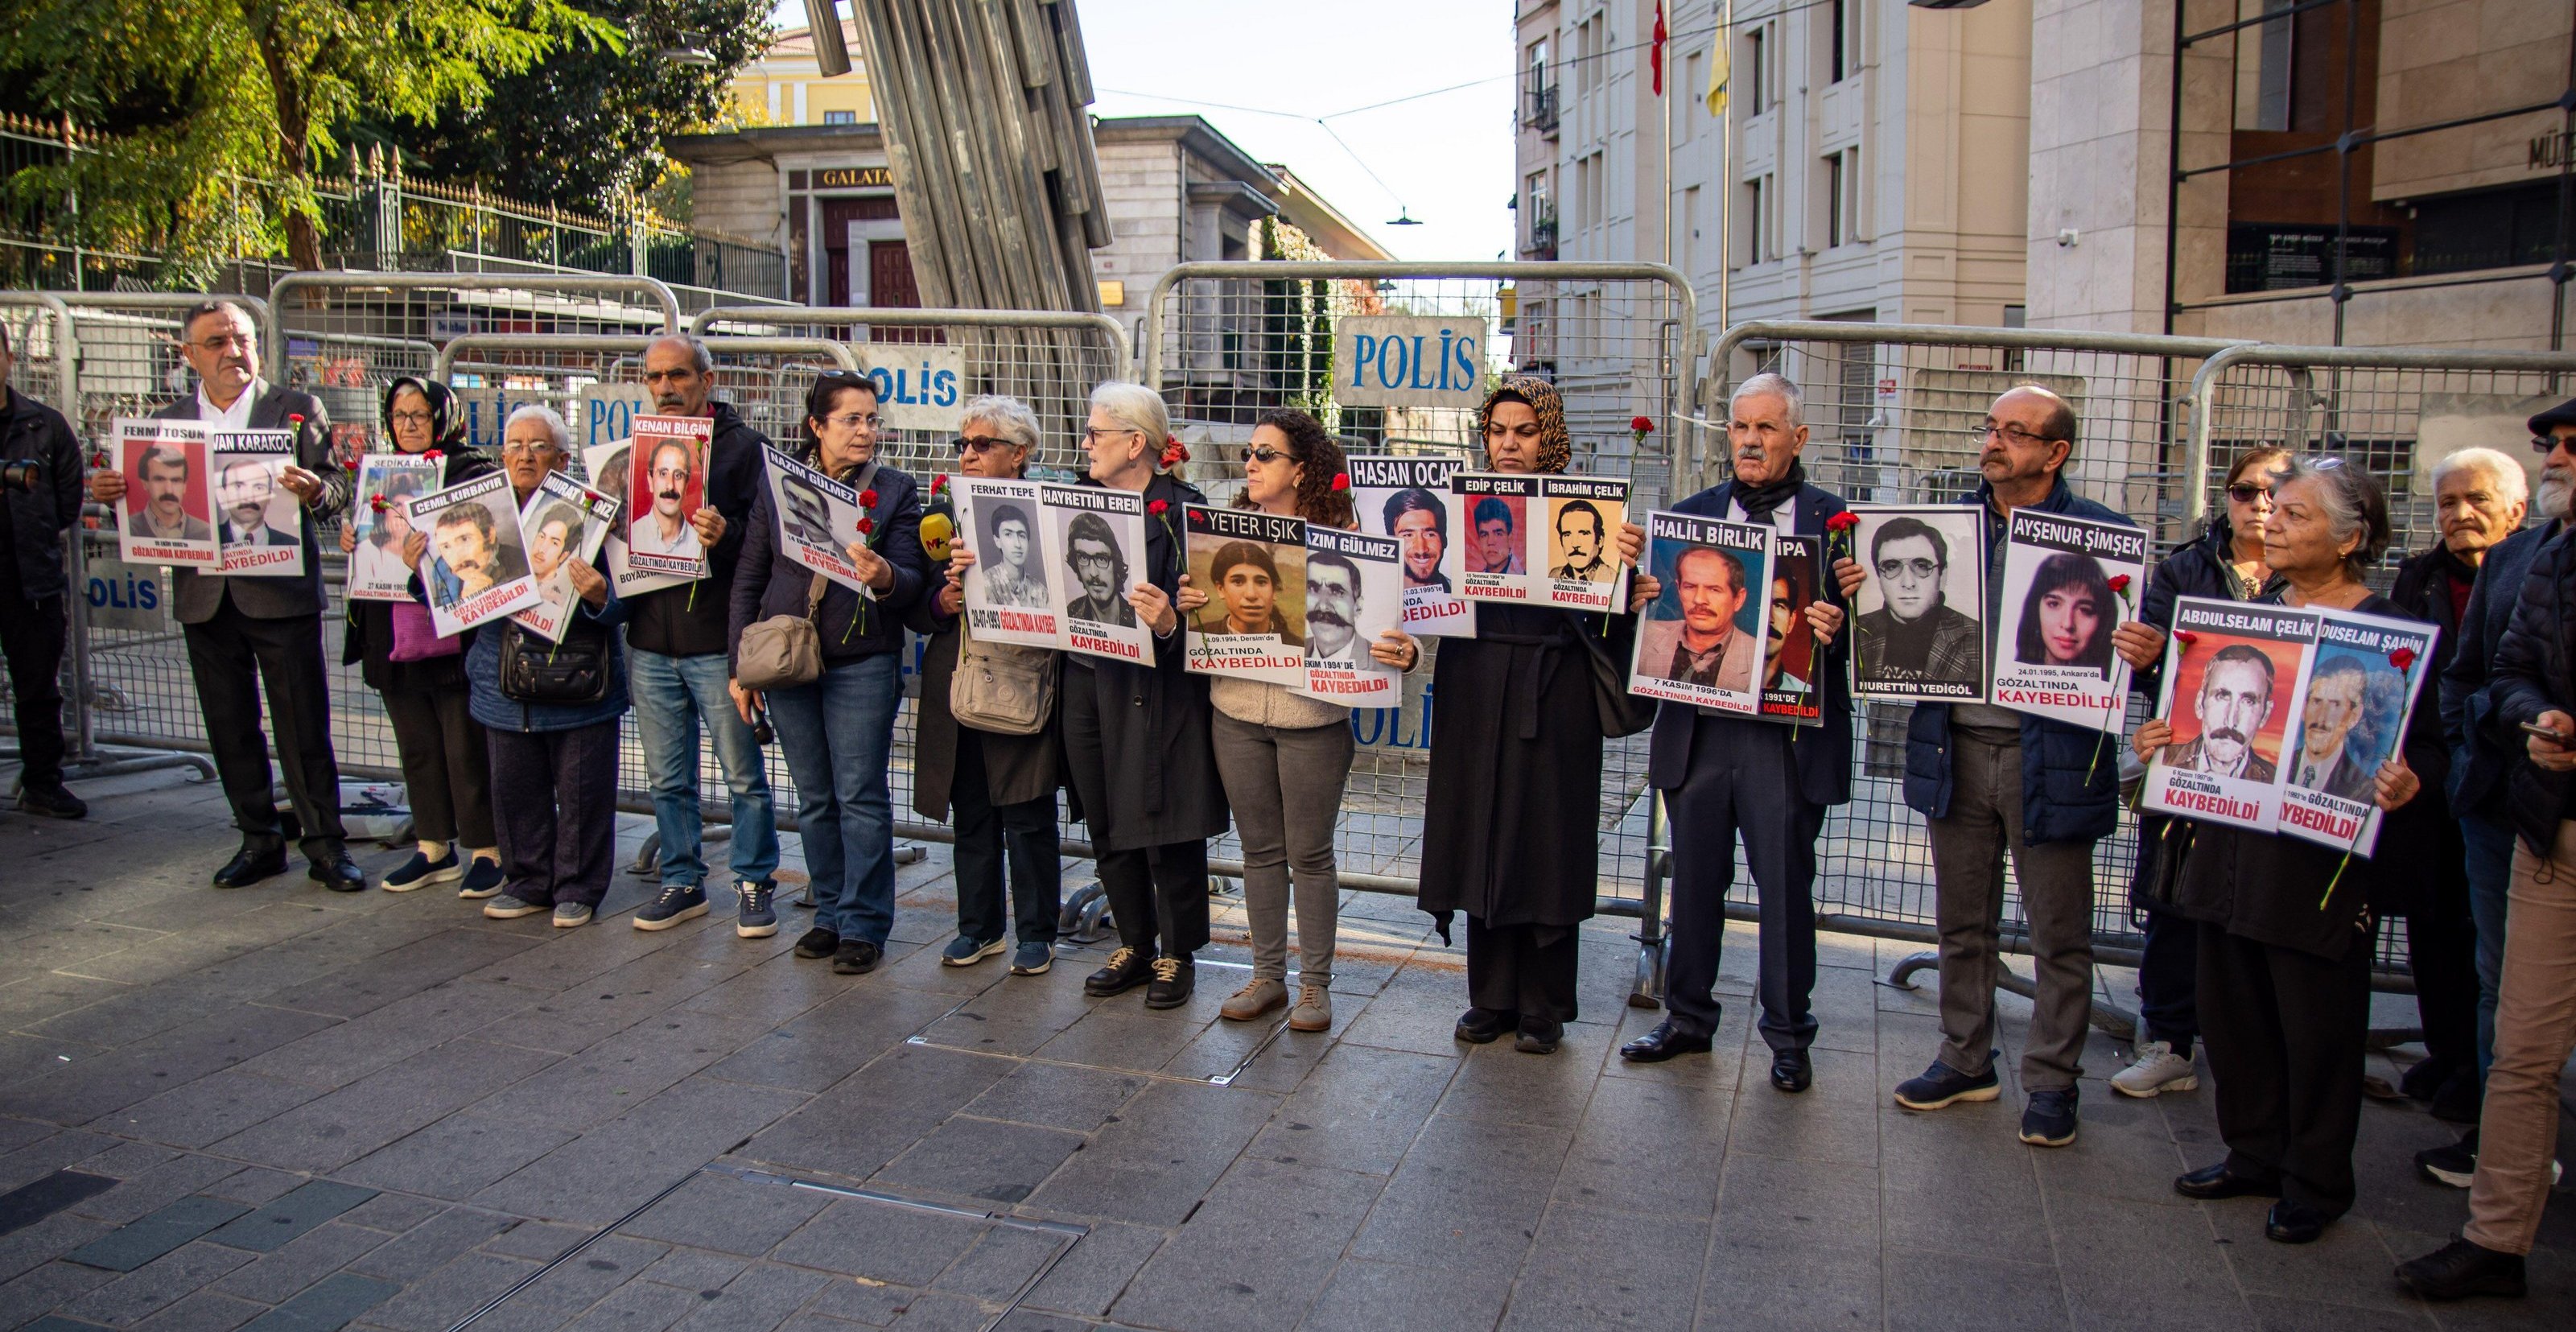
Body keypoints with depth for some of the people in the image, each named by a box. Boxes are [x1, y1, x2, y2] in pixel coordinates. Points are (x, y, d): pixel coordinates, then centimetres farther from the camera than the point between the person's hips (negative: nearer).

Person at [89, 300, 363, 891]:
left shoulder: (297, 410, 2)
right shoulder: (165, 423, 11)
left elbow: (337, 491, -6)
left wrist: (314, 490, -29)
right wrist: (114, 494, -12)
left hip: (280, 592, -4)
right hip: (205, 596, 4)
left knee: (303, 725, 0)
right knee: (230, 727, 11)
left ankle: (325, 843, 8)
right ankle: (258, 840, 23)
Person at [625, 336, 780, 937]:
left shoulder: (743, 445, -2)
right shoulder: (638, 447, 14)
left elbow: (768, 533, -10)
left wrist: (726, 534, -28)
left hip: (718, 641, -5)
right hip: (650, 640, 5)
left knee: (744, 773, 4)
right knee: (667, 777, 13)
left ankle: (754, 883, 16)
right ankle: (682, 881, 25)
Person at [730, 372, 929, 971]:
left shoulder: (896, 490, 0)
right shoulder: (776, 484, 6)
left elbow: (914, 584, -6)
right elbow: (749, 580, 9)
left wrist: (884, 577, -29)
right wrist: (740, 665, 5)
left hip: (862, 664, -3)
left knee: (861, 797, -2)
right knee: (815, 799, 12)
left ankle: (864, 925, 9)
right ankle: (830, 913, 24)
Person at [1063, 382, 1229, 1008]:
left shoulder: (1181, 510, -10)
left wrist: (1170, 623, -34)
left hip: (1153, 688, -7)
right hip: (1084, 680, 7)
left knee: (1164, 825, 3)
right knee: (1106, 825, 14)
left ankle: (1177, 953, 20)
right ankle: (1134, 945, 30)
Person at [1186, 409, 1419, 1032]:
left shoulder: (1340, 536, -9)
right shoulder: (1231, 530, 4)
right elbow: (1205, 610, 11)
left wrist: (1404, 650, -31)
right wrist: (1187, 605, -10)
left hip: (1312, 719, -4)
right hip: (1237, 711, 4)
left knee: (1310, 854, 6)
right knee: (1260, 849, 14)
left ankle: (1316, 982, 20)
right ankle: (1268, 975, 28)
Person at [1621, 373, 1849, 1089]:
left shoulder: (1834, 518, 1)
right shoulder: (1692, 512, 11)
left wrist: (1836, 628, -23)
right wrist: (1642, 595, -11)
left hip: (1787, 736, -3)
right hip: (1698, 728, 3)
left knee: (1786, 887, 4)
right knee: (1695, 880, 13)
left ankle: (1788, 1035, 20)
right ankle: (1688, 1017, 29)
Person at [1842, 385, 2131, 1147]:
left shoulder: (2101, 534, -4)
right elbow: (1910, 623, 12)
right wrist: (1867, 594, -7)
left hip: (2050, 759, -4)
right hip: (1956, 749, 4)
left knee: (2059, 935, 6)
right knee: (1962, 923, 16)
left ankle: (2051, 1082, 21)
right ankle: (1966, 1061, 31)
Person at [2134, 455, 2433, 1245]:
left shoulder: (2389, 630, -9)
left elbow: (2425, 748, -9)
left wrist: (2403, 791, -28)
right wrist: (2165, 737, 2)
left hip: (2323, 860, -6)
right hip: (2232, 846, 7)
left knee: (2318, 1028, 5)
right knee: (2231, 1010, 14)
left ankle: (2315, 1182, 22)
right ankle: (2255, 1155, 31)